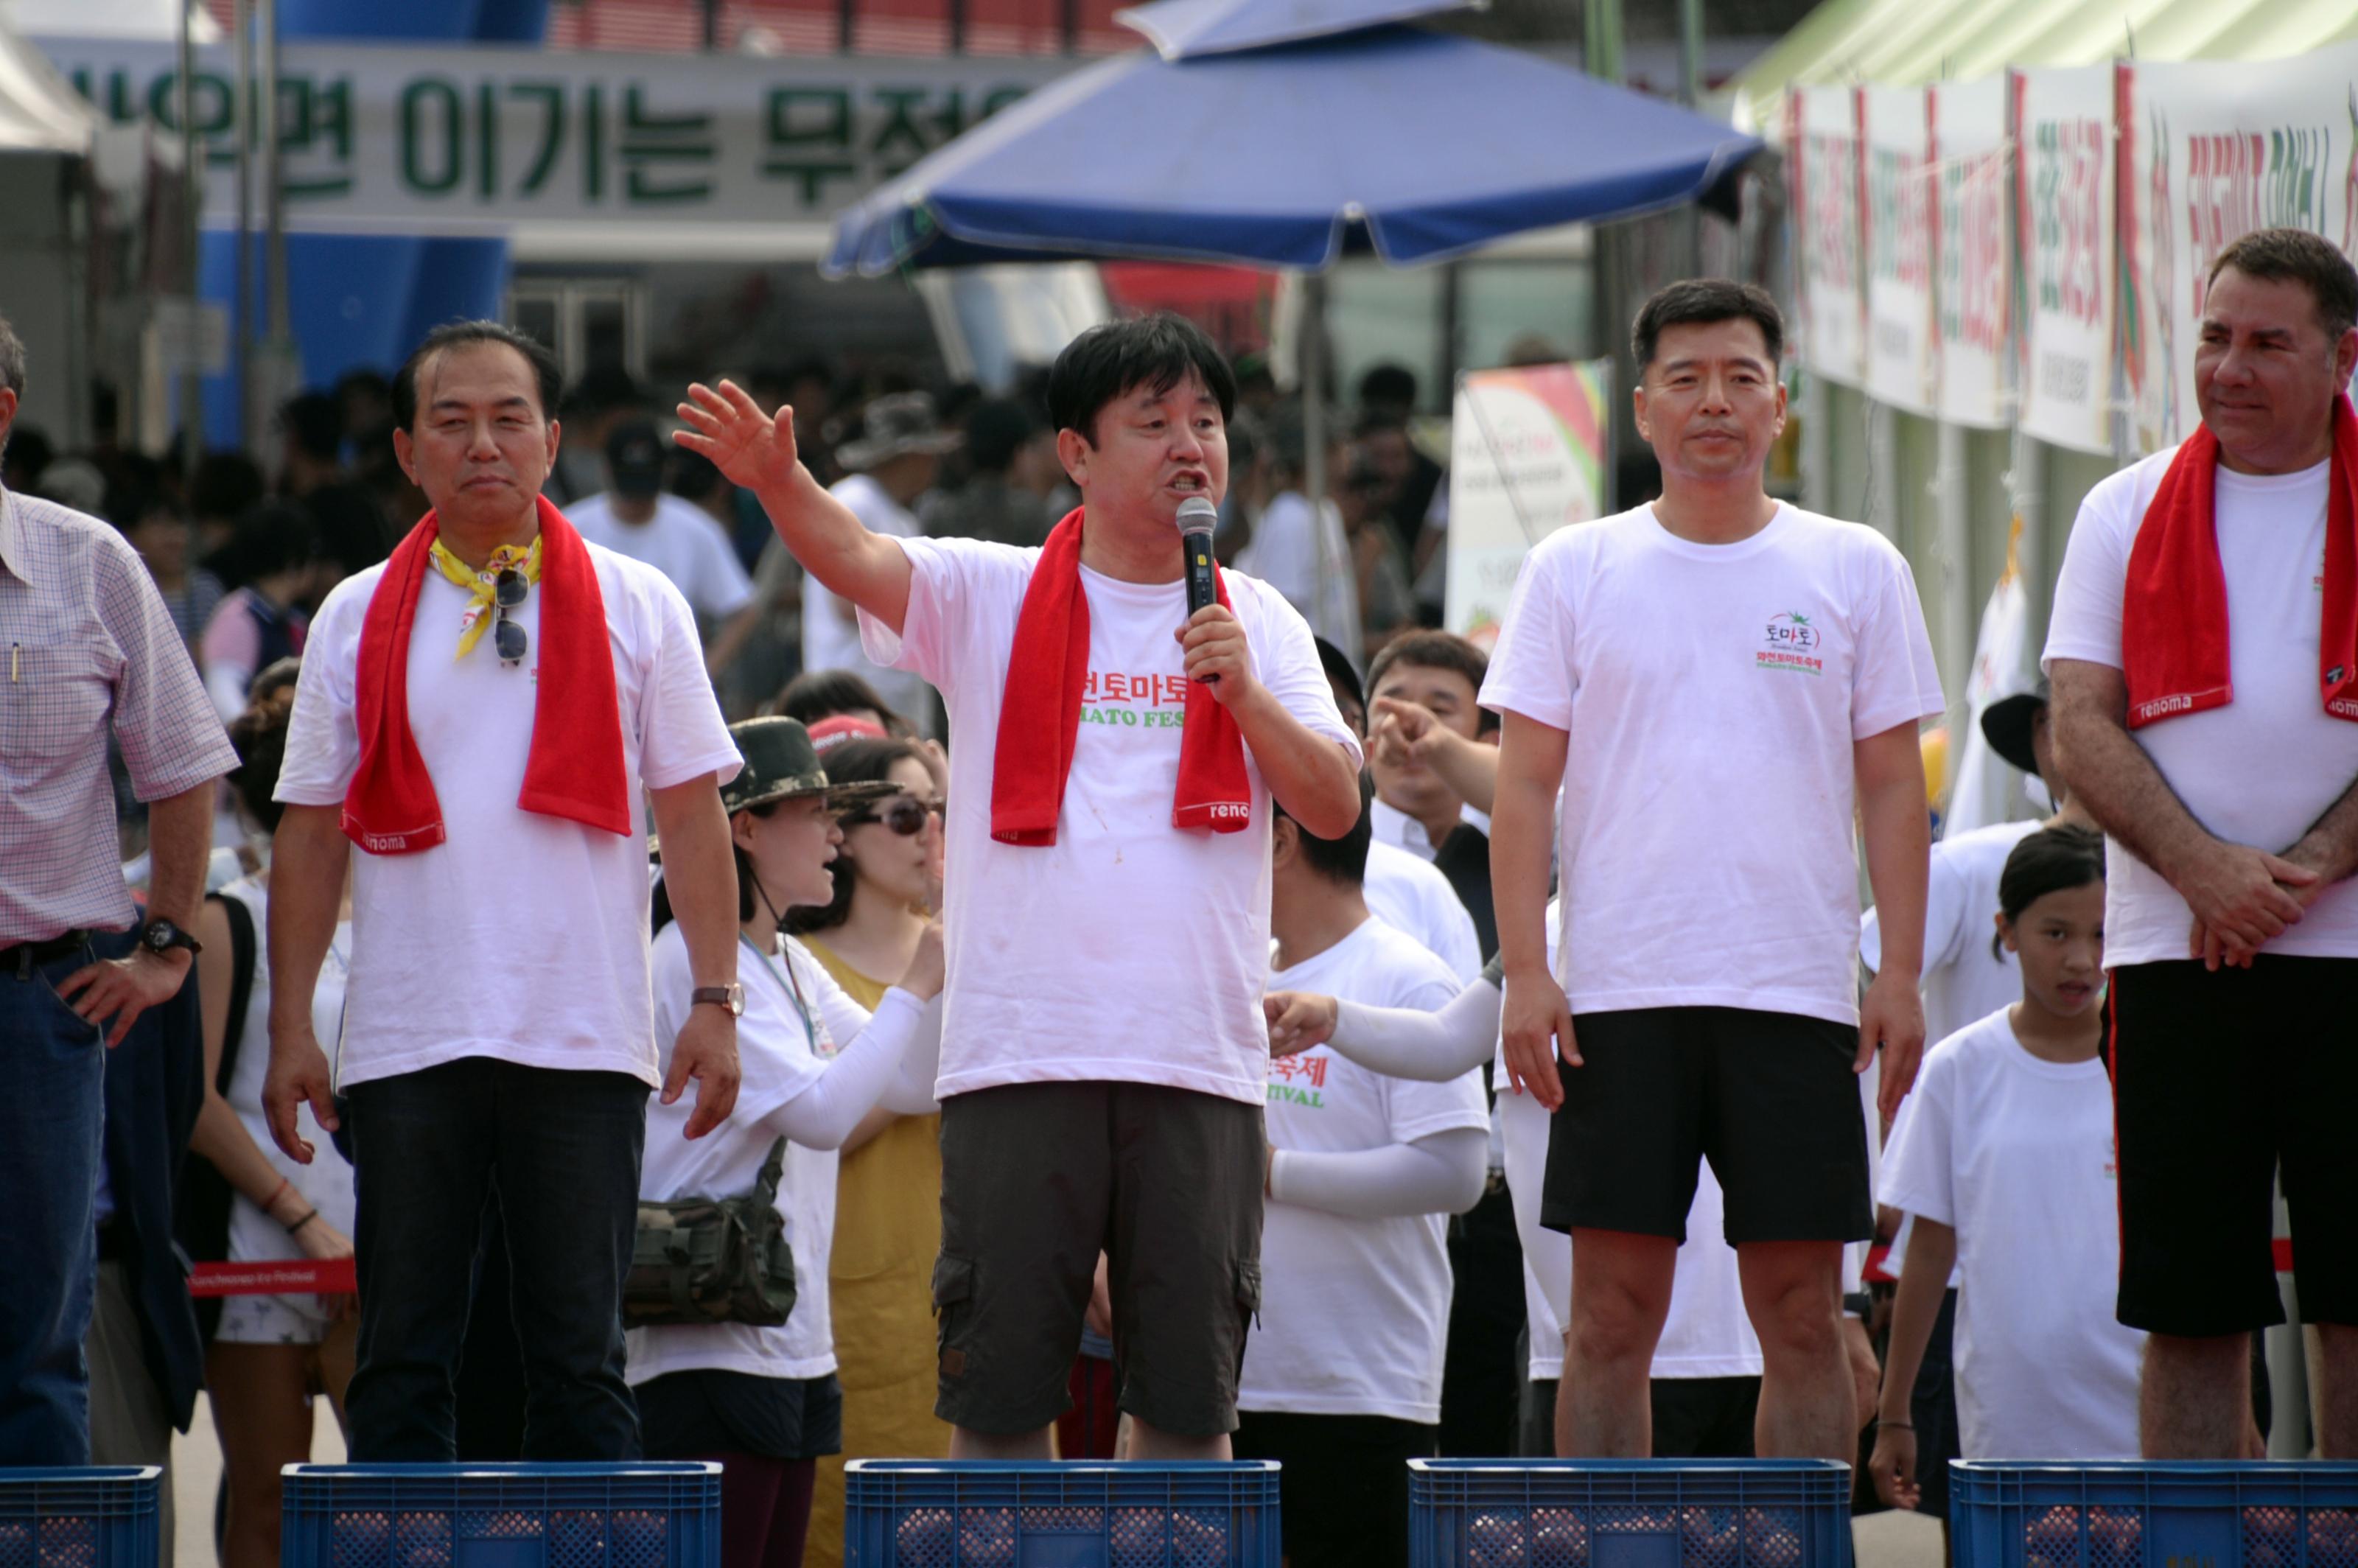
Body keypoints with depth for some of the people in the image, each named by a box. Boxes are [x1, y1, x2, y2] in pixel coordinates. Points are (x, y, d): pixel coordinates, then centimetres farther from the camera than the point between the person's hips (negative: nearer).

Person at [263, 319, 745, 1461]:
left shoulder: (636, 608, 6)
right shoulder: (357, 620, 9)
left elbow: (691, 815, 6)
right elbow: (311, 832, 9)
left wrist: (716, 1000, -3)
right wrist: (290, 1026, 2)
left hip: (584, 1047, -1)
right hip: (405, 1048, 1)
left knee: (580, 1364, 1)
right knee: (401, 1363, 2)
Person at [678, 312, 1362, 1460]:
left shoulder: (1259, 623, 13)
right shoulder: (992, 598, 6)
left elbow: (1335, 807, 7)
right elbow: (860, 560, -12)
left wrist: (1243, 693, -9)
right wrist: (778, 481, -33)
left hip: (1199, 1062, 2)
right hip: (1019, 1052, -2)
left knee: (1187, 1393, 5)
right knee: (999, 1387, 1)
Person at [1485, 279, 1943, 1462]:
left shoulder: (1856, 571, 8)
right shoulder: (1575, 571, 6)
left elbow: (1893, 787, 8)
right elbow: (1524, 786, 5)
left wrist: (1901, 974, -1)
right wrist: (1525, 972, -5)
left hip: (1799, 995, 0)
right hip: (1619, 993, 0)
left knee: (1803, 1316, 1)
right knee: (1612, 1314, 0)